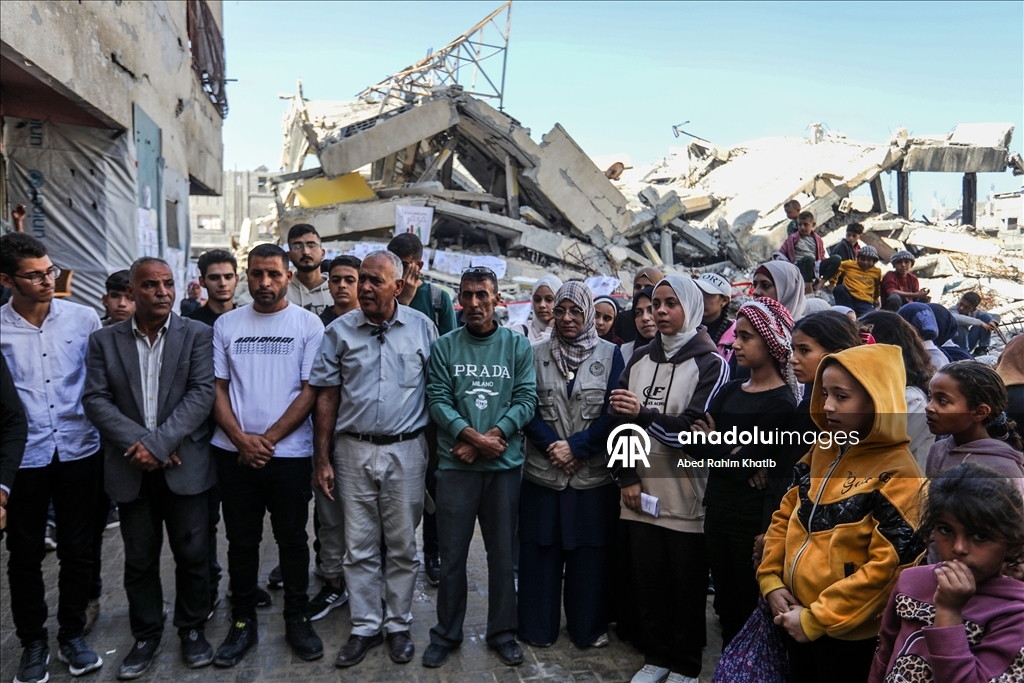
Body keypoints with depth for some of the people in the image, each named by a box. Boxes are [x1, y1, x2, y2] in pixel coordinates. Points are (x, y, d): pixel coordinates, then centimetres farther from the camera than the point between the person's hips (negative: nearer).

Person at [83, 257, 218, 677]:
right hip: (131, 469, 2)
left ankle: (192, 629, 27)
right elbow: (96, 400, -2)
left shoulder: (198, 335, -1)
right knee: (139, 560, 12)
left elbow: (203, 393, -10)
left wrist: (160, 443, -17)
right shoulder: (104, 340, 5)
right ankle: (145, 635, 30)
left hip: (184, 466, -1)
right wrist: (139, 442, -14)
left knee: (192, 555, 7)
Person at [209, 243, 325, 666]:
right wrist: (241, 439, -8)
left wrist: (268, 439, -11)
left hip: (289, 453, -2)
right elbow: (217, 388, 5)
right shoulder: (226, 324, 6)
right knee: (241, 540, 12)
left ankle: (297, 619, 25)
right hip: (234, 453, 2)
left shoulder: (308, 324, -2)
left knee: (292, 539, 9)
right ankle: (242, 623, 27)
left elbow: (311, 391, -6)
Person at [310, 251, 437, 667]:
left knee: (402, 546, 11)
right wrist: (322, 459, 0)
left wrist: (435, 450, 0)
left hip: (406, 449, -1)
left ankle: (399, 625, 27)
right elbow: (327, 397, 3)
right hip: (354, 450, 1)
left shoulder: (422, 328, -2)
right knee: (360, 547, 10)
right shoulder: (340, 330, 0)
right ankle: (366, 627, 26)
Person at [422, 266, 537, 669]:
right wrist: (473, 437, -17)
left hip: (505, 465, 0)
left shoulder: (518, 346, 4)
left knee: (503, 553, 11)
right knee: (452, 554, 9)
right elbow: (438, 399, -5)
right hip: (456, 465, 0)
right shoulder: (443, 347, 3)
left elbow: (526, 399, -3)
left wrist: (493, 437, -15)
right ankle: (446, 633, 26)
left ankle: (502, 632, 28)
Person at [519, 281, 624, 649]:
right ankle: (538, 627, 24)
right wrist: (551, 446, -13)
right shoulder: (537, 354, 6)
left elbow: (614, 412, -4)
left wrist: (576, 447, -13)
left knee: (589, 551, 6)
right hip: (542, 471, 1)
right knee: (540, 549, 7)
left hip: (593, 474, -1)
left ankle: (588, 628, 25)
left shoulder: (610, 354, 3)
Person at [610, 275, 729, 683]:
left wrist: (643, 414, -25)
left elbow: (697, 430, -13)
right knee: (648, 579, 12)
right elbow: (619, 421, 9)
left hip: (686, 495, -4)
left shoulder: (710, 363, -3)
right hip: (642, 491, 4)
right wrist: (626, 477, 0)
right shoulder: (639, 360, 10)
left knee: (687, 583, 8)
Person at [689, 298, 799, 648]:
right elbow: (694, 441, -2)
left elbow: (743, 462, -20)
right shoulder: (729, 390, 8)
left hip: (752, 519, -6)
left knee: (751, 611, 9)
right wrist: (728, 452, -20)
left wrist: (708, 444, -7)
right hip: (718, 511, 7)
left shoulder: (782, 403, -13)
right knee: (725, 606, 18)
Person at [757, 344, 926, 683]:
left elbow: (888, 566, -22)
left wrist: (817, 618, -18)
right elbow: (785, 517, 10)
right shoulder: (821, 451, 4)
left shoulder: (897, 474, -17)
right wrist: (771, 581, -2)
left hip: (848, 634, -6)